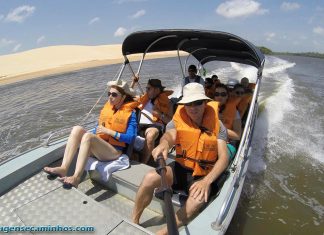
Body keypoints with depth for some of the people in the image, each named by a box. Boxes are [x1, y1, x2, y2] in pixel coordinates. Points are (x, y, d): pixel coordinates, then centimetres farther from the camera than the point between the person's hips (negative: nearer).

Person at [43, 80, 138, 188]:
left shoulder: (130, 114, -8)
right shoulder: (107, 106, 12)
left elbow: (131, 138, -18)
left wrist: (108, 131, -19)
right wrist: (94, 139, 3)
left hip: (114, 151, -7)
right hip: (99, 147, 7)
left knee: (88, 136, -30)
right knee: (77, 129, -15)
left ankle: (76, 177, -36)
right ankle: (63, 168, -25)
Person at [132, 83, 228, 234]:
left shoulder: (216, 124, -6)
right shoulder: (178, 120, -5)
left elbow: (224, 158, -13)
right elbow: (169, 135, -28)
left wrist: (206, 181, -29)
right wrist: (164, 143, -55)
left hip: (204, 175, -1)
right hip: (181, 169, 1)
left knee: (198, 199, -33)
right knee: (150, 178, -24)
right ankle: (133, 221, 0)